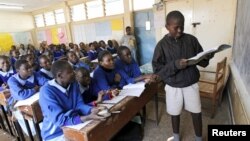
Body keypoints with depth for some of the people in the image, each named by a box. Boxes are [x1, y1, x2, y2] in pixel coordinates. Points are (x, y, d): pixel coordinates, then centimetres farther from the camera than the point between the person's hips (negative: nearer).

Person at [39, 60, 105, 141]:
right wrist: (88, 117, -37)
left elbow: (79, 105, -6)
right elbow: (59, 119, -28)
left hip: (72, 127, 6)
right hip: (56, 134, -5)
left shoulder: (73, 83, -4)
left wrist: (92, 110, -26)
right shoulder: (46, 91, -24)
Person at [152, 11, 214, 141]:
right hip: (173, 86, -1)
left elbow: (202, 60, 2)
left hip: (191, 84, 2)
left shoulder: (191, 39, -4)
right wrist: (174, 65, -28)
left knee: (197, 113, 15)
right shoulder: (162, 45, -11)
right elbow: (157, 69, -14)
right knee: (175, 113, 16)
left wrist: (208, 56, -20)